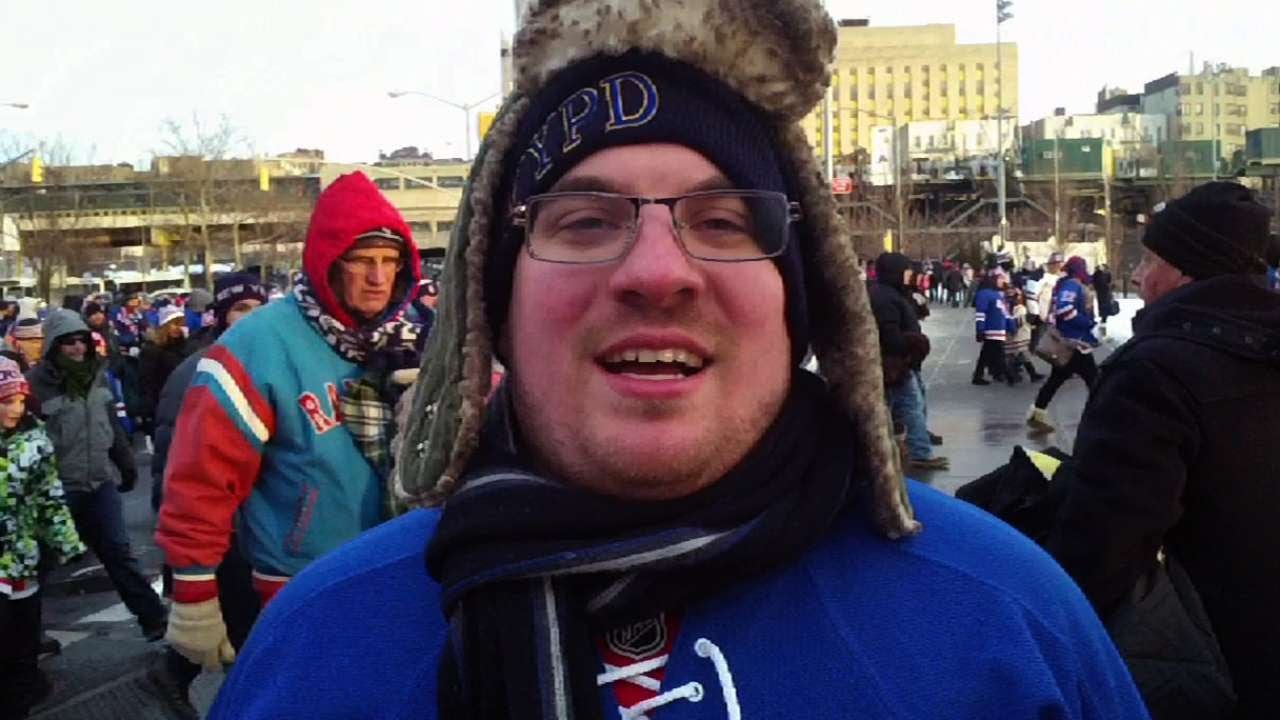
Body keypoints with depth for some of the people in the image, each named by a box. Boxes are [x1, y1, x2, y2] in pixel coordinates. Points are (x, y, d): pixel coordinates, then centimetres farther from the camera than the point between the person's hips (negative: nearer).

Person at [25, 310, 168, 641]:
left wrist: (126, 462, 17)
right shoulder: (37, 381, -11)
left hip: (100, 479, 4)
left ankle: (152, 616, 10)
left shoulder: (96, 373, 5)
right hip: (58, 486, -4)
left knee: (117, 550, 7)